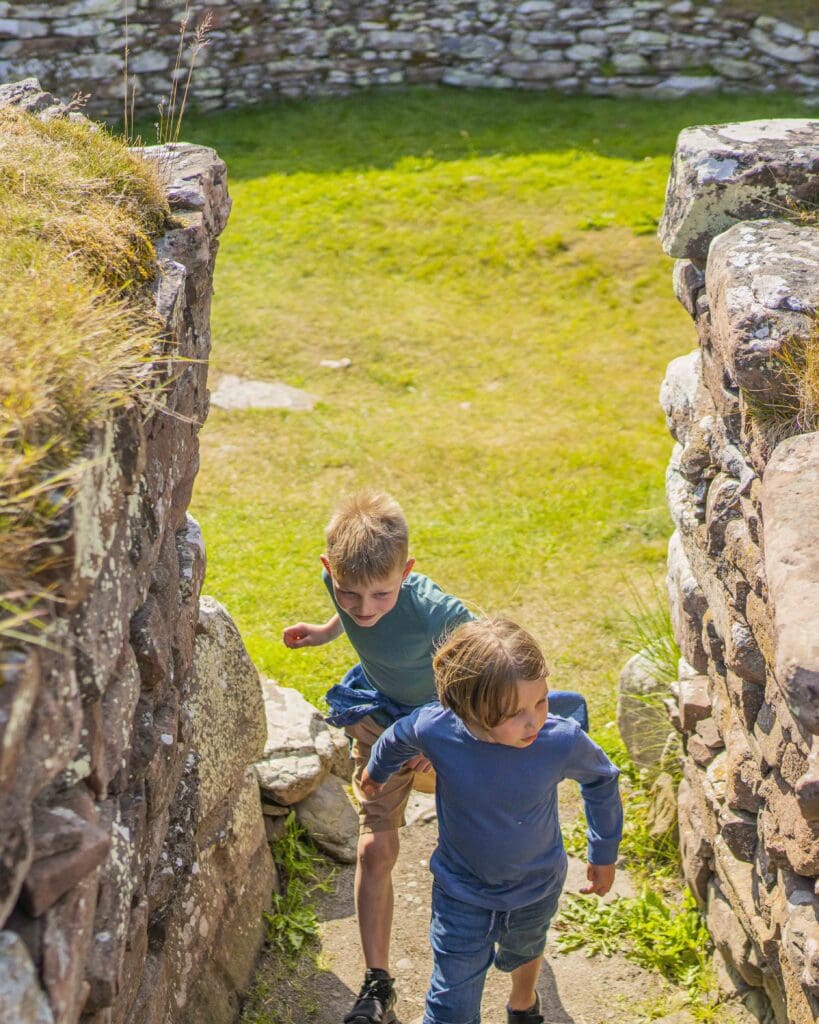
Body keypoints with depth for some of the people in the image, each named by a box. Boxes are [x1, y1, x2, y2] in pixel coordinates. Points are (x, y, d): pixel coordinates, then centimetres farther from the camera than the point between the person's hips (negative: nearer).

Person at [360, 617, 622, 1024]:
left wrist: (604, 854, 5)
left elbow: (601, 780, -8)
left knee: (523, 952, 33)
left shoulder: (563, 741, -33)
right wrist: (376, 770, 16)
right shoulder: (434, 730, -33)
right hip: (461, 894, -2)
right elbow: (397, 739, -6)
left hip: (536, 890, 2)